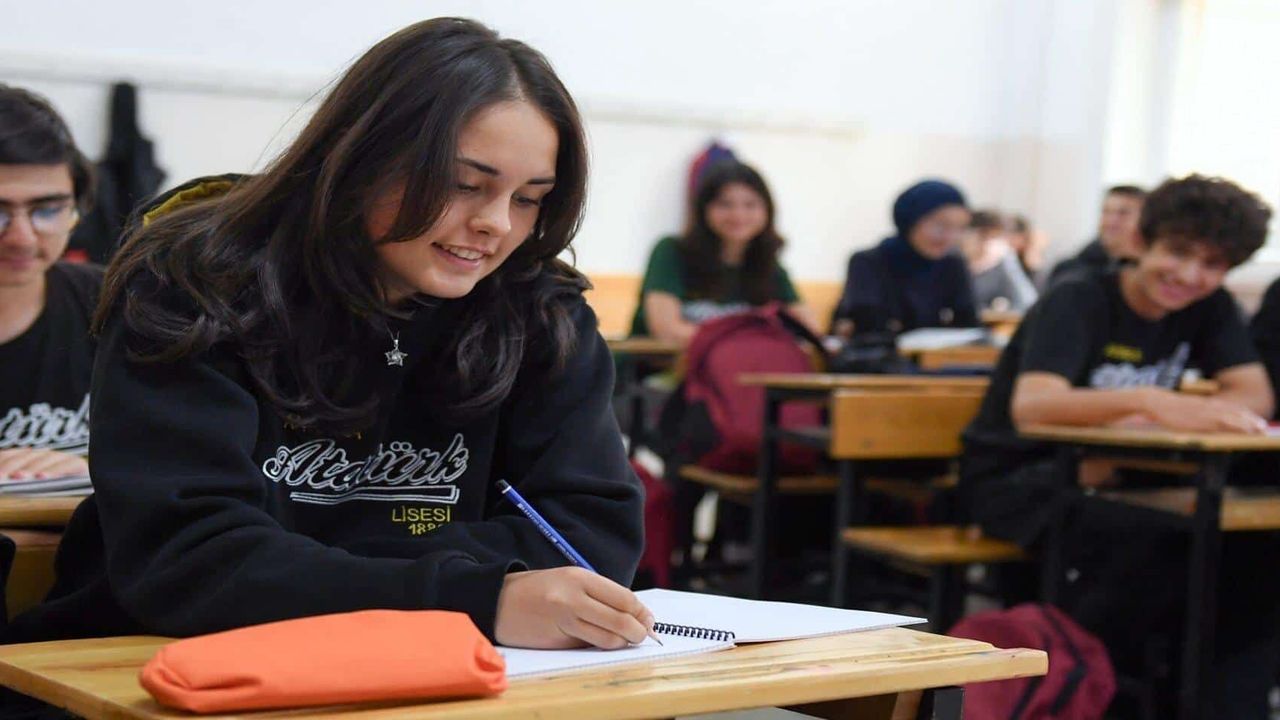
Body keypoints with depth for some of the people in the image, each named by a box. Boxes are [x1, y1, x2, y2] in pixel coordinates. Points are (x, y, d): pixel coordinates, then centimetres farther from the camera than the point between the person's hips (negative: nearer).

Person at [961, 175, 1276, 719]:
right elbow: (1031, 405, -33)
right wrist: (1147, 403, -51)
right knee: (1152, 541, -33)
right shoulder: (1077, 302, -15)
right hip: (1016, 477, -5)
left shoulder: (1211, 310, 3)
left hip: (1112, 479, 6)